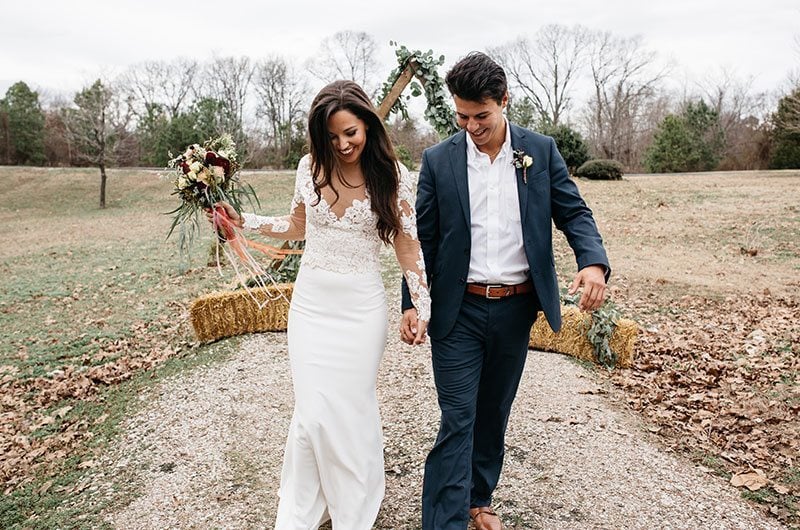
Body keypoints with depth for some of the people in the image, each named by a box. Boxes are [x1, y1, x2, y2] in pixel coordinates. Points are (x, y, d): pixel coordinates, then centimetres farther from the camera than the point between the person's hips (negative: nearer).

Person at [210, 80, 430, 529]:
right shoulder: (311, 167, 0)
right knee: (313, 412, 3)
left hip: (361, 306, -2)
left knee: (353, 408, 7)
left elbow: (407, 244, -2)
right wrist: (243, 220, 7)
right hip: (311, 302, 2)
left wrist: (423, 307, -3)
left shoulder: (394, 176, -7)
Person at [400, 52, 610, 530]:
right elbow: (423, 238, 1)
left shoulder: (541, 150, 1)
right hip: (459, 310, -2)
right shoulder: (439, 160, -2)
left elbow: (573, 212, 1)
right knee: (457, 420, -3)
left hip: (516, 308, 2)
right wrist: (412, 303, -4)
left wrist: (594, 261, -19)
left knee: (494, 414, 18)